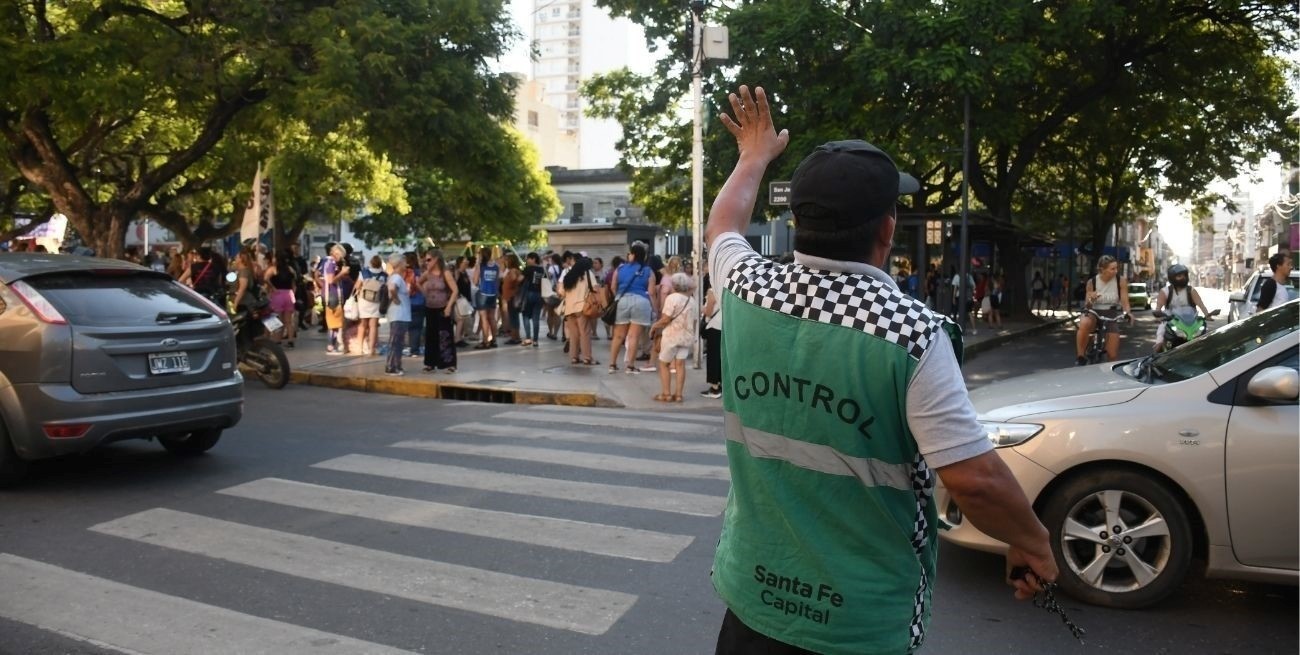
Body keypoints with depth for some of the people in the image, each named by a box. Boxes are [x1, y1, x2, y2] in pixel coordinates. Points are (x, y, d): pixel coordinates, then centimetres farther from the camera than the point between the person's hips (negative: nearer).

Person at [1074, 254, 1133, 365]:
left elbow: (1124, 301, -8)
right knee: (1084, 324, -39)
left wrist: (1127, 313, -30)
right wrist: (1090, 300, -27)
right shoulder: (1092, 282, -6)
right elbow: (1086, 306, -2)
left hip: (1111, 315, 1)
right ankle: (1080, 358, -26)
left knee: (1113, 355, -2)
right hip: (1094, 313, -1)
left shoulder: (1121, 281, -7)